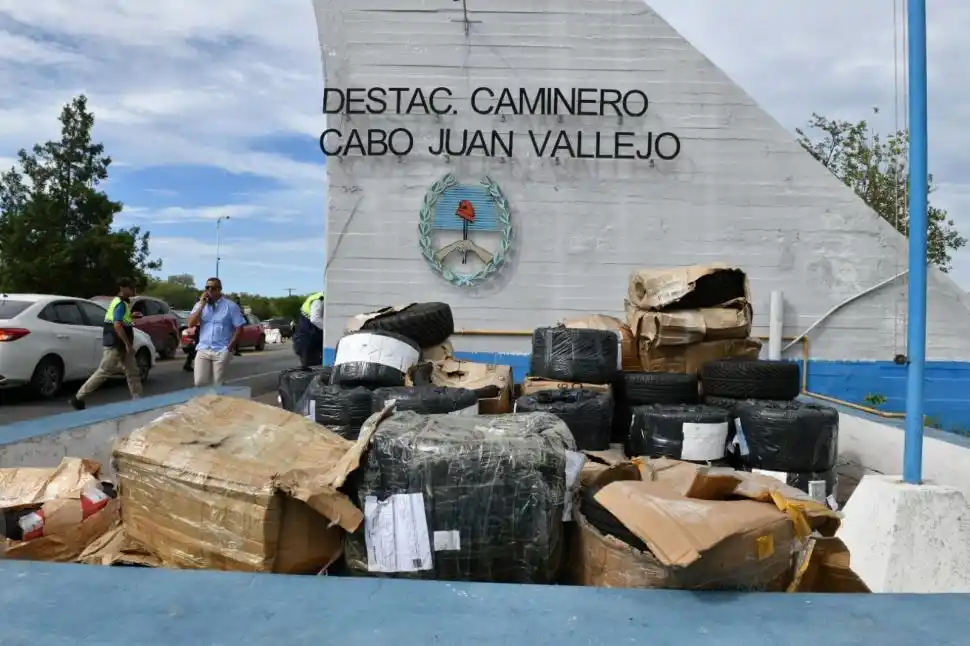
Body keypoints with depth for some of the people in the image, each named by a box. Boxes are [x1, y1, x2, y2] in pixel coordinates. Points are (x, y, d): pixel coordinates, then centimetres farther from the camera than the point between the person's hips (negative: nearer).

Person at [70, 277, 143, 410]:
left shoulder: (122, 302, 15)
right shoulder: (121, 304, -16)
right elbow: (117, 325, -27)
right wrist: (128, 344, -26)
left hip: (120, 345, 10)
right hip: (115, 344, -10)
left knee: (133, 372, 8)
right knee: (103, 372, -5)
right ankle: (78, 398, 4)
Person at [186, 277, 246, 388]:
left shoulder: (230, 306, -1)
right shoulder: (200, 305, 10)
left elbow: (239, 327, -2)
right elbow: (191, 324, -2)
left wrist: (230, 347, -8)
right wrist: (202, 305, -9)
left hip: (222, 351, -3)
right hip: (203, 350, 3)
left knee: (218, 385, 0)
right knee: (199, 382, -3)